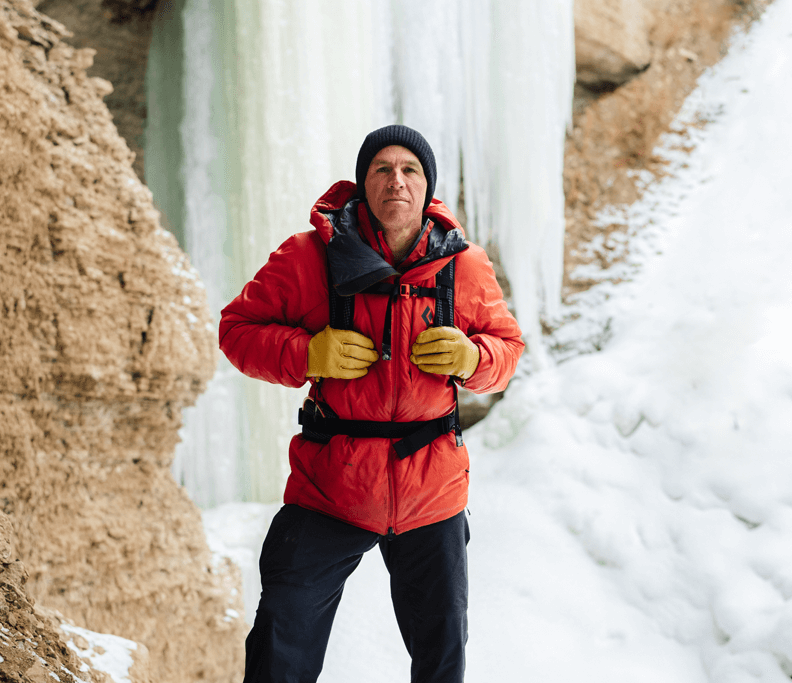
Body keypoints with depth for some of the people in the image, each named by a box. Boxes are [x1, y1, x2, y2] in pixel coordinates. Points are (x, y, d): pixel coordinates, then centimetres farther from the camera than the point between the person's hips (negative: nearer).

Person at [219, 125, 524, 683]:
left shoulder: (465, 266, 0)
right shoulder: (311, 257, -8)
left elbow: (508, 344, 11)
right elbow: (237, 327, -2)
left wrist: (471, 359, -12)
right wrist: (307, 353, -19)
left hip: (432, 493, 2)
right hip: (329, 488, -2)